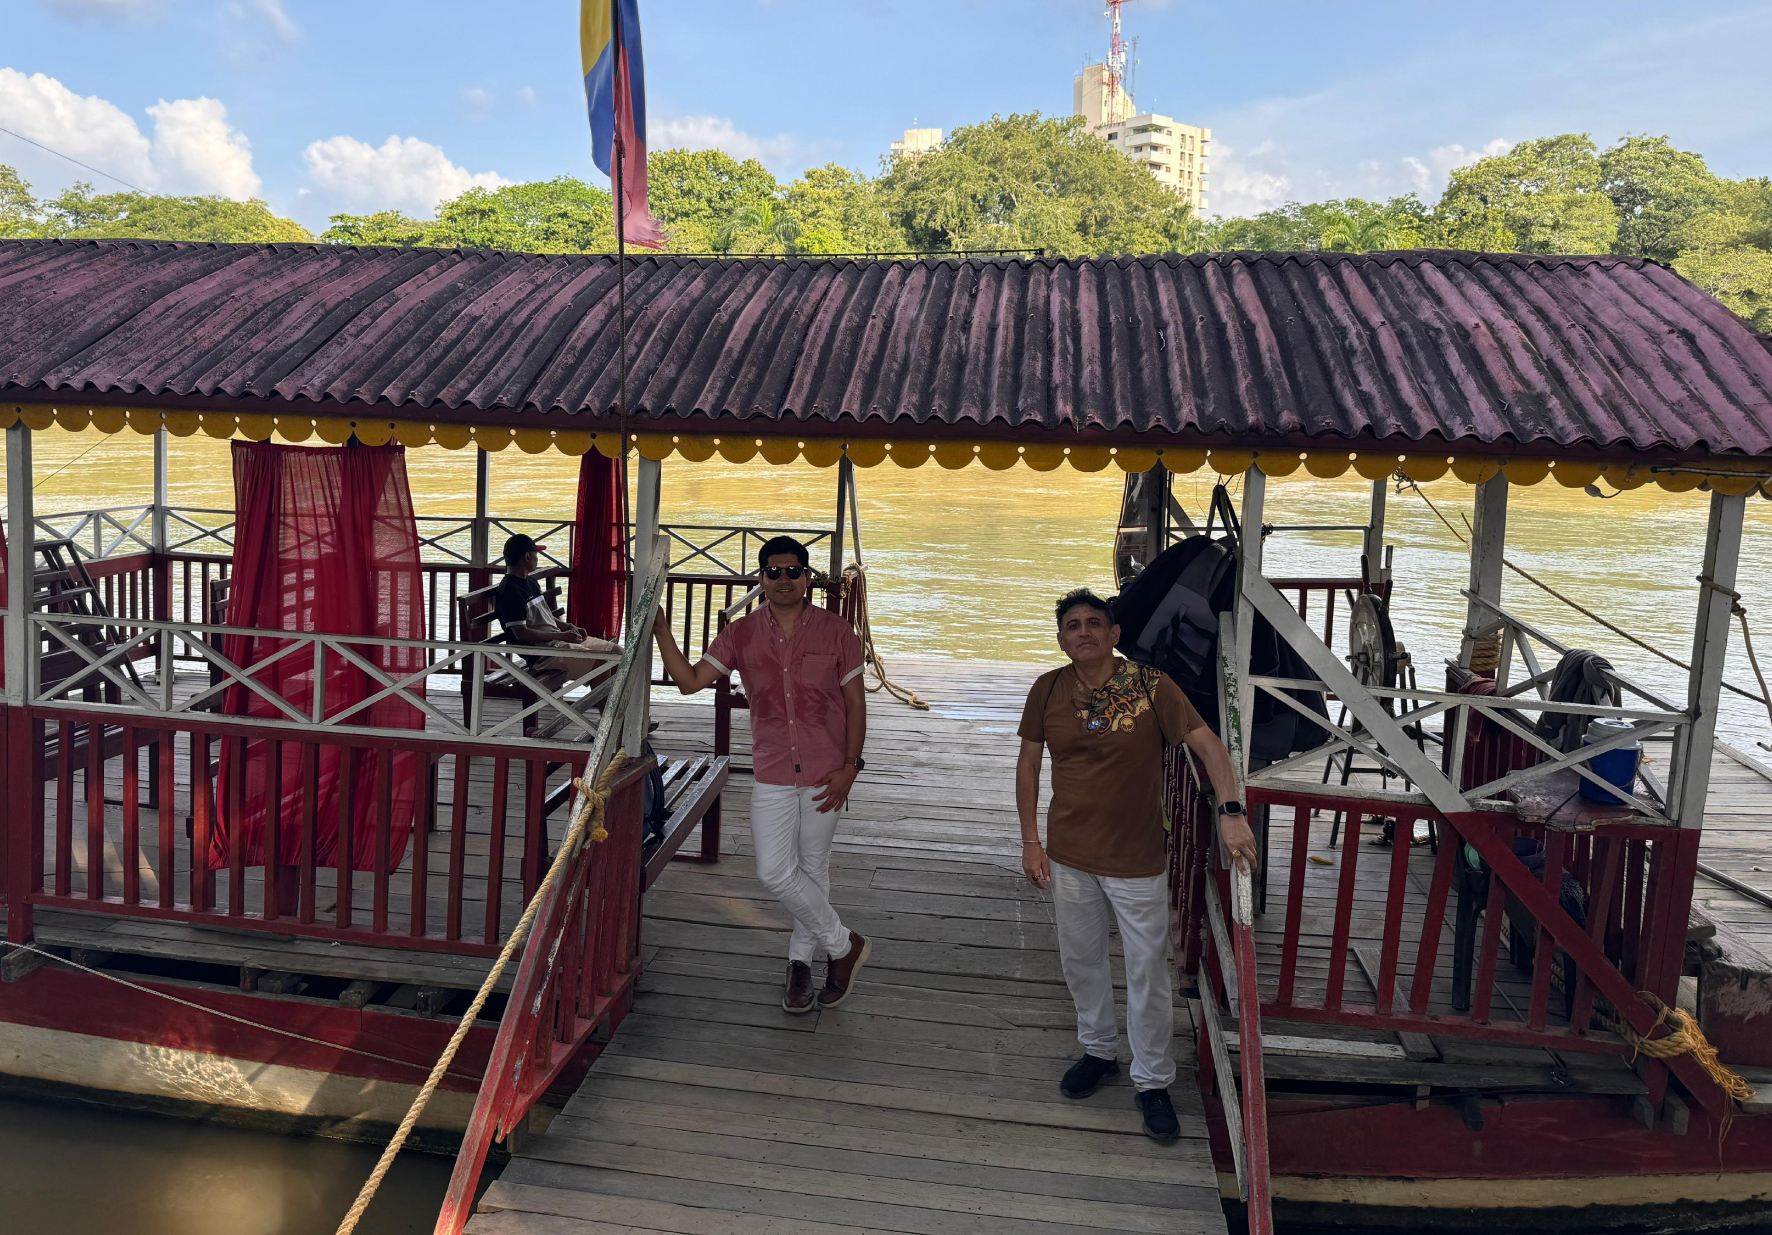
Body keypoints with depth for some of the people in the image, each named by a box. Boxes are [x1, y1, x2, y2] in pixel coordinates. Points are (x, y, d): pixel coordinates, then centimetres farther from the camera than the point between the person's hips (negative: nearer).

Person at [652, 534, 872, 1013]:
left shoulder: (835, 632, -4)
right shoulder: (741, 635, 1)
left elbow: (855, 702, -1)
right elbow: (690, 680, -4)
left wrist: (849, 767, -9)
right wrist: (660, 628, -14)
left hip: (825, 773, -2)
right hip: (772, 775, 2)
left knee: (812, 868, 9)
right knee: (775, 872, -3)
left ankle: (801, 961, 27)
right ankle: (843, 945, 17)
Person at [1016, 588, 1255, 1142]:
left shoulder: (1150, 686, -14)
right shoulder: (1048, 690, -5)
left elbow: (1207, 744, -17)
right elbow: (1028, 764, 5)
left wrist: (1230, 811, -31)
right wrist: (1031, 840, 4)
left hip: (1138, 861, -3)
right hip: (1069, 857, 3)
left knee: (1147, 972, 6)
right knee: (1081, 959, 19)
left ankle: (1153, 1081, 26)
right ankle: (1098, 1050, 43)